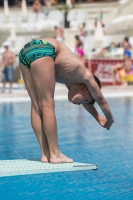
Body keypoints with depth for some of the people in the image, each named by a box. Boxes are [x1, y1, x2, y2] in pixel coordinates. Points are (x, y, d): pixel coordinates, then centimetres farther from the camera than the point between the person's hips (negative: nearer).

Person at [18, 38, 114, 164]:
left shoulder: (71, 79, 30)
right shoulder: (85, 75, 12)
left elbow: (89, 103, 46)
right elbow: (101, 100, 25)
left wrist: (99, 119, 59)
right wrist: (110, 119, 41)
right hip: (41, 50, -8)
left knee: (37, 106, 7)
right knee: (47, 105, -4)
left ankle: (46, 154, 10)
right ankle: (55, 154, -2)